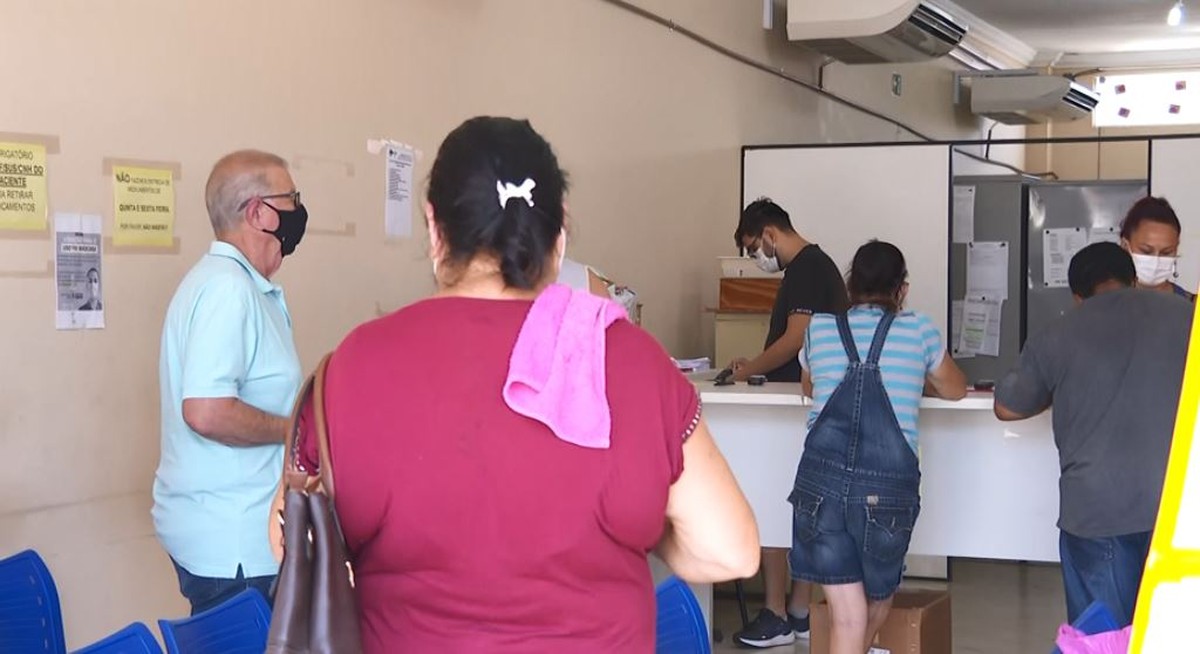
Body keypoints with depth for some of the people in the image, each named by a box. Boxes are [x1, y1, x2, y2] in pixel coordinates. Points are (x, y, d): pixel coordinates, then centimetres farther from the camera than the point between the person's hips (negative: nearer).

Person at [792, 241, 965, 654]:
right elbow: (955, 390, 27)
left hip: (821, 479, 1)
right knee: (877, 597, 25)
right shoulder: (918, 329, 9)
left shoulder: (820, 328, 13)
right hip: (888, 484, -1)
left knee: (846, 616, 4)